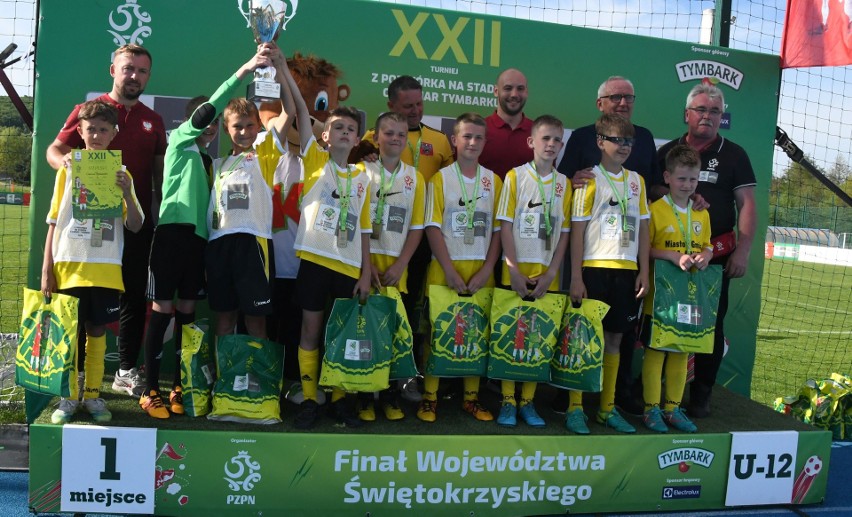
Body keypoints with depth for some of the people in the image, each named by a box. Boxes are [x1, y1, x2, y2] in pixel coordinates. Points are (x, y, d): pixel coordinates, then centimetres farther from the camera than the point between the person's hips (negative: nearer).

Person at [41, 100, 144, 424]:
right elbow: (54, 222, 5)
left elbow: (135, 226, -1)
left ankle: (93, 394, 17)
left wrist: (127, 194, -18)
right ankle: (69, 396, 15)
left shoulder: (121, 175, 5)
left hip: (106, 268, 0)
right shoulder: (68, 171, 5)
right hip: (69, 265, 0)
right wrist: (46, 269, 0)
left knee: (97, 330, 7)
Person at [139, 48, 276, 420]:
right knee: (163, 310, -5)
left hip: (198, 236, 6)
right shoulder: (179, 141, 4)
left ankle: (178, 386, 15)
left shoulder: (208, 159, 23)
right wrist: (243, 71, -15)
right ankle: (151, 390, 1)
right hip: (172, 231, -6)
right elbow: (203, 112, -12)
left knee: (186, 312, 8)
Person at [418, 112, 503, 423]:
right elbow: (433, 228, -5)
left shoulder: (494, 181, 8)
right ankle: (429, 398, 11)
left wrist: (486, 270, -5)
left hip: (481, 271, 3)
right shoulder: (440, 178, 1)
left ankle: (471, 398, 18)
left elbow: (498, 229, 7)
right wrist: (450, 271, -12)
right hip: (445, 269, -2)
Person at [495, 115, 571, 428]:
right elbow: (505, 225, -4)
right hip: (516, 273, -2)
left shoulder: (564, 184, 7)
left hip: (547, 276, 3)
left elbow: (564, 232, 5)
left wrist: (550, 273, -5)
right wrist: (514, 270, -11)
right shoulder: (516, 176, 0)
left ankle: (527, 402, 17)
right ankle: (508, 401, 11)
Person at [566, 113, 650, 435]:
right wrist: (576, 277, -11)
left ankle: (608, 408, 21)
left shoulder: (636, 180, 12)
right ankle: (575, 408, 9)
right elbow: (577, 230, -6)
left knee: (614, 338, 11)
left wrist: (643, 271, 7)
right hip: (594, 268, -5)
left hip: (626, 270, 5)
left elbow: (643, 228, 13)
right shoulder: (590, 179, -3)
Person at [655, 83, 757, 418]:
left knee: (711, 324, 2)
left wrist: (742, 250, -7)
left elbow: (747, 204, 1)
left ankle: (701, 395, 13)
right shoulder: (668, 151, 10)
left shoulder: (733, 155, 5)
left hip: (716, 254, -1)